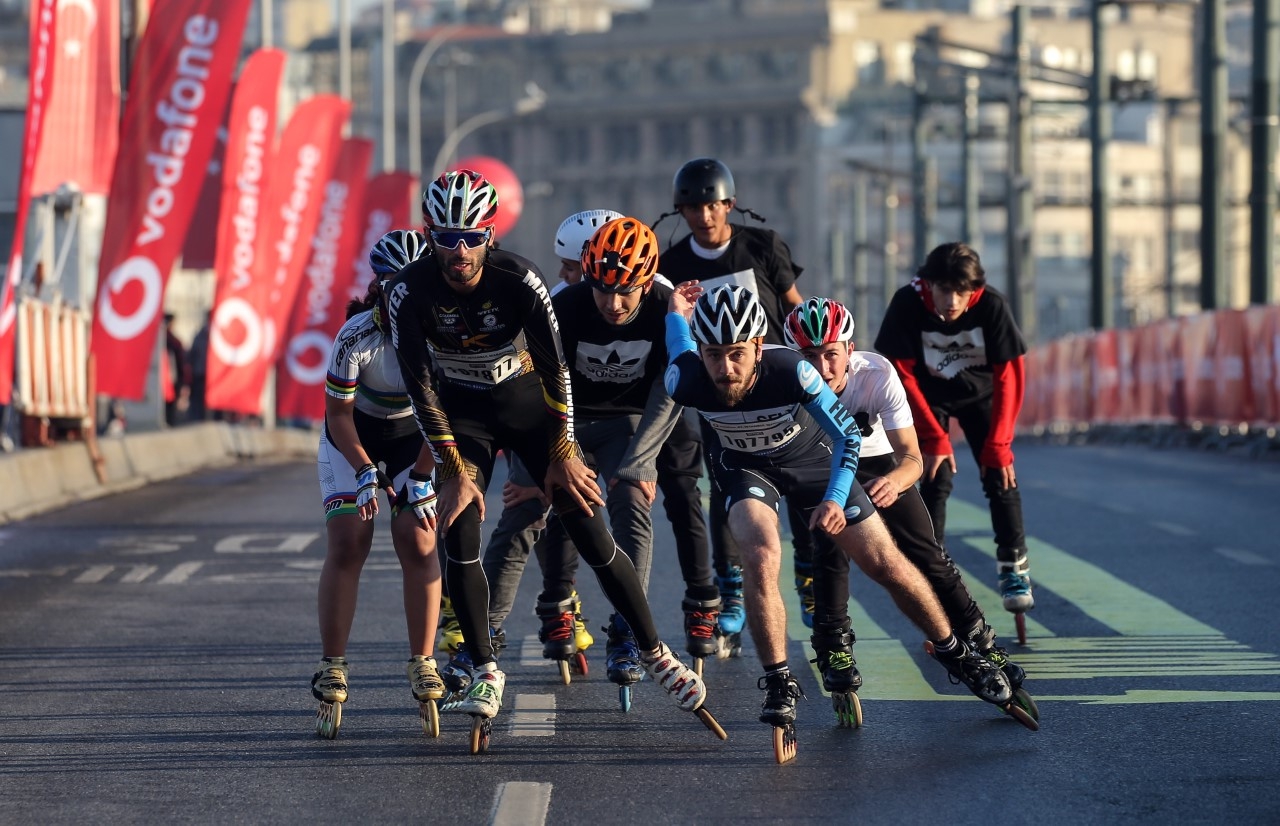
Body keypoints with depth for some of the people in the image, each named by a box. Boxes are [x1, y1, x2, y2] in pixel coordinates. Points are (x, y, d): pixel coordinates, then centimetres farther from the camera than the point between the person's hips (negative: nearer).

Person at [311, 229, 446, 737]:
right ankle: (332, 666, -5)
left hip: (414, 437, 1)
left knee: (418, 544, -11)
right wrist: (365, 471, -25)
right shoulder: (357, 336, -28)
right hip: (354, 438, -1)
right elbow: (339, 412, -18)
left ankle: (423, 664, -5)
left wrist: (421, 476, -19)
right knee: (347, 546, -11)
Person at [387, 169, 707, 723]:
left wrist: (563, 454, -12)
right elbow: (419, 386, -17)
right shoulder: (410, 292, -23)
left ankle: (654, 653, 7)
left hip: (526, 401, -1)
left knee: (591, 535, -5)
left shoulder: (518, 280, -26)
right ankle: (485, 671, 1)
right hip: (460, 411, 1)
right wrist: (455, 472, -18)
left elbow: (554, 367, -16)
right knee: (459, 537, -14)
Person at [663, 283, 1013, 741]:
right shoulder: (686, 381, -32)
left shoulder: (789, 370, -37)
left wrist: (836, 498, -33)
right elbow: (682, 354, -5)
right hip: (743, 464, 0)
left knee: (886, 564, 0)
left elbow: (847, 434, -24)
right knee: (761, 557, -27)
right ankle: (779, 684, -13)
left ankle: (955, 653, 20)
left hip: (808, 456, 0)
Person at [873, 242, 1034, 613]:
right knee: (936, 478, -14)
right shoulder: (908, 304, -31)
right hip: (930, 396, -1)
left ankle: (1013, 567, 3)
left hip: (980, 392, 1)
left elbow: (1008, 377, -22)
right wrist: (934, 438, -23)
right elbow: (902, 374, -22)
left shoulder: (992, 306, -30)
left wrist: (998, 443, -23)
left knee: (1000, 475, -8)